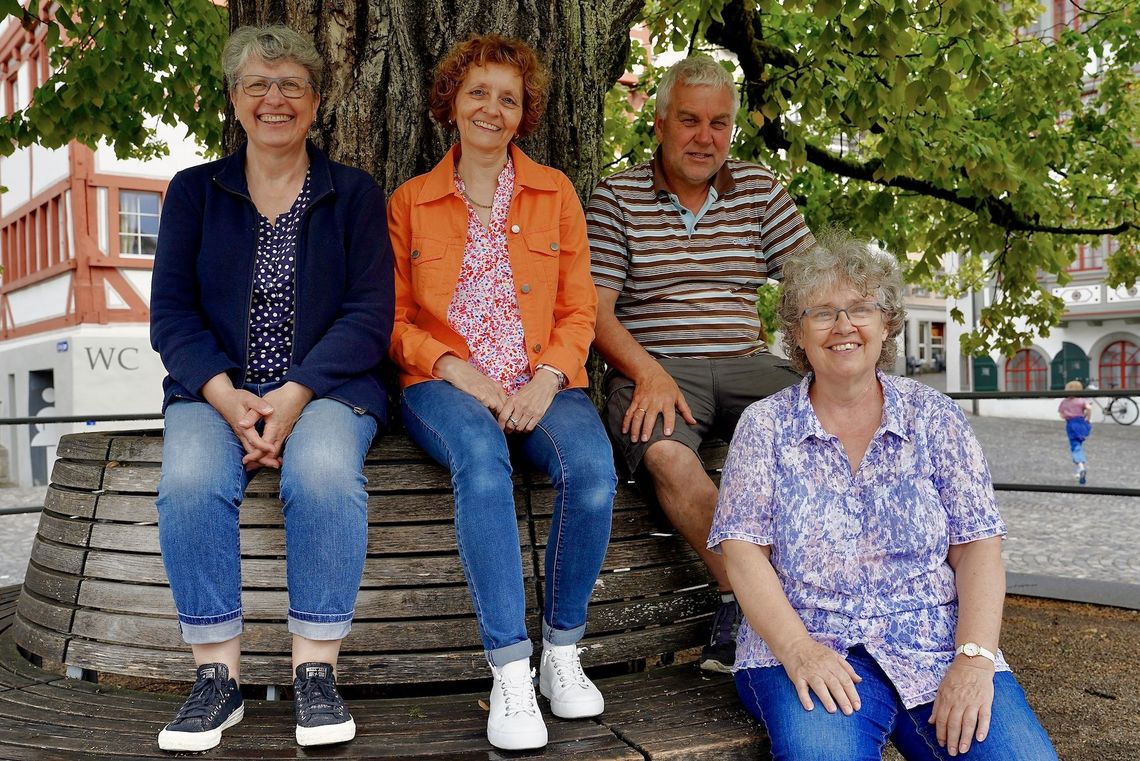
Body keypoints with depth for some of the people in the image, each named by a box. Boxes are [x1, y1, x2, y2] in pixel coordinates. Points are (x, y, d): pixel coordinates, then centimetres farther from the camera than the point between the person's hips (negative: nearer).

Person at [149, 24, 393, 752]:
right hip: (216, 387, 2)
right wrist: (226, 397, -14)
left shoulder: (355, 195, 9)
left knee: (324, 471, -34)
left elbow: (370, 315, -2)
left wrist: (295, 396, -16)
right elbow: (171, 311, 4)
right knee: (190, 480, -30)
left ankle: (317, 670, -21)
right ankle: (219, 674, -17)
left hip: (326, 385, -1)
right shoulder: (194, 192, 13)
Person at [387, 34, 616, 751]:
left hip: (541, 384, 1)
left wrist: (547, 379, -9)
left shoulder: (556, 192, 14)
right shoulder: (410, 202, 13)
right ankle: (511, 671, -32)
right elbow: (395, 320, 9)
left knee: (592, 466, -32)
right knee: (482, 457, -37)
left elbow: (578, 312, 11)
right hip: (446, 385, -1)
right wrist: (456, 370, -10)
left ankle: (562, 651, -13)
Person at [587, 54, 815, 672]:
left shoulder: (760, 190, 14)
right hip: (652, 367, -3)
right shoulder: (616, 196, 6)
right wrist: (650, 374, -21)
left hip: (744, 364, 3)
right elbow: (595, 310, -2)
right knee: (665, 453, -36)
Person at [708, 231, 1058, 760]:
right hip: (805, 649, -2)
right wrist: (797, 648, -17)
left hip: (937, 651, 2)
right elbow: (743, 552, -1)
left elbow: (978, 549, 4)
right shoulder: (763, 425, 7)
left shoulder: (935, 418, 9)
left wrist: (974, 657, -12)